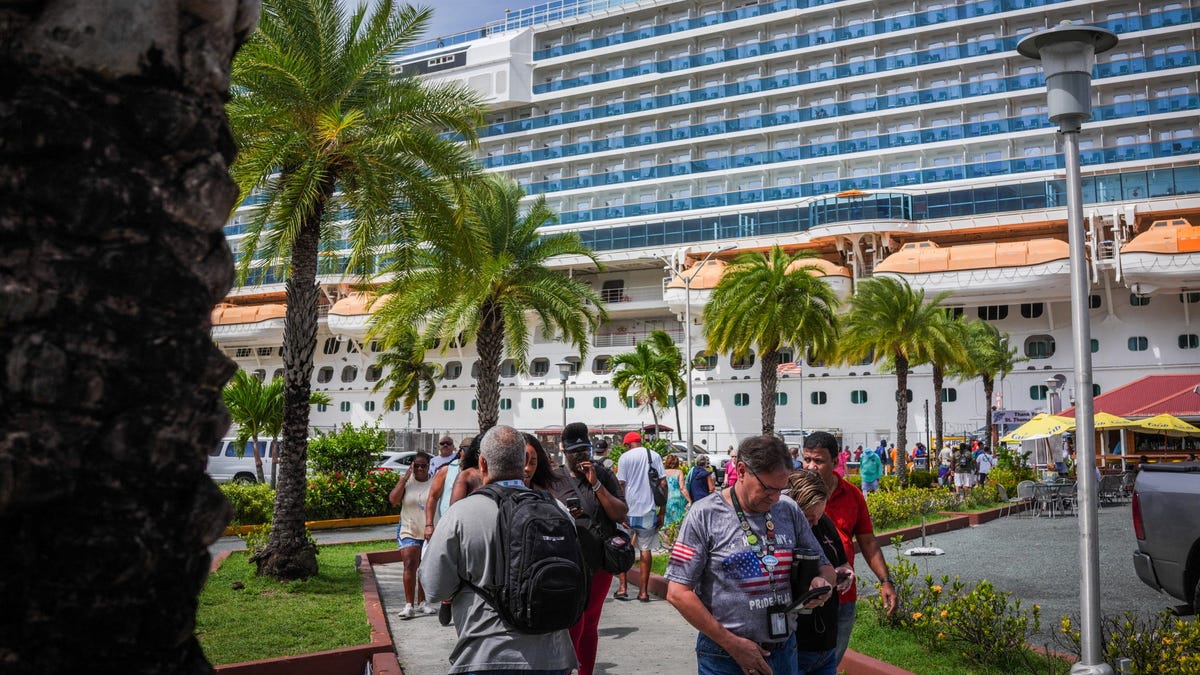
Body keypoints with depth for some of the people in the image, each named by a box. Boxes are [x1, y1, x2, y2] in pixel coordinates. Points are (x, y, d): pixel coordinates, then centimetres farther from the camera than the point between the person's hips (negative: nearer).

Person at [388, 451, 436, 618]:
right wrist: (405, 478, -16)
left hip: (429, 534, 1)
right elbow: (393, 499, -14)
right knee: (410, 565, -13)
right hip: (409, 531, -1)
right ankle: (409, 605, -12)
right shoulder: (406, 482, -1)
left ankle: (421, 602, 23)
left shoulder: (434, 484, -1)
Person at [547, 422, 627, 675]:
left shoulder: (604, 476, 3)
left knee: (590, 625, 14)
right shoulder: (553, 480, 1)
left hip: (600, 563, 2)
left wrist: (596, 484, -13)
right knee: (573, 625, -4)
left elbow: (621, 514, -4)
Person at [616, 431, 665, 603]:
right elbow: (663, 483, 1)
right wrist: (662, 511, 6)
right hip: (649, 510, 2)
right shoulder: (654, 456, 5)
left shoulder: (625, 457, -2)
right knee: (646, 549, 7)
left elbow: (621, 485, -5)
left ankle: (623, 585, 11)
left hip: (628, 510, -2)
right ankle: (643, 590, 8)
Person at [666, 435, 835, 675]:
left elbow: (824, 566, 13)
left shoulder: (789, 511, 2)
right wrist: (732, 644, -15)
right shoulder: (705, 514, -11)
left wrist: (822, 582, -11)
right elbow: (678, 593, -14)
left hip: (784, 652, 4)